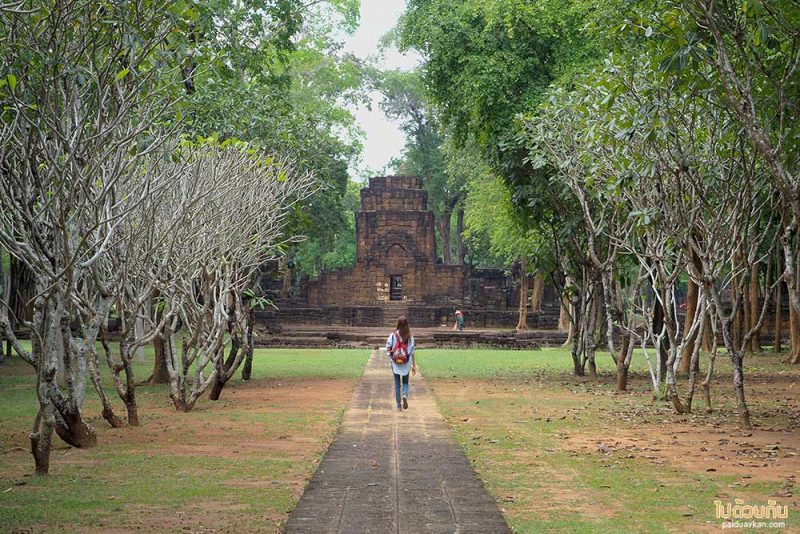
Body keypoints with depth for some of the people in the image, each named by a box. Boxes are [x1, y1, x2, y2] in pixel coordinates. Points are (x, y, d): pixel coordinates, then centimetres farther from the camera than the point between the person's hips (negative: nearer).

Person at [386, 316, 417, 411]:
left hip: (396, 364, -1)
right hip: (406, 364, 1)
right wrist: (414, 366, 3)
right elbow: (412, 352, -3)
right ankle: (405, 395, -11)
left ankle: (399, 406, 10)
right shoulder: (410, 336, -5)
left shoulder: (393, 335, -7)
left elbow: (388, 349, -9)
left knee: (397, 384, 10)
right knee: (405, 382, 19)